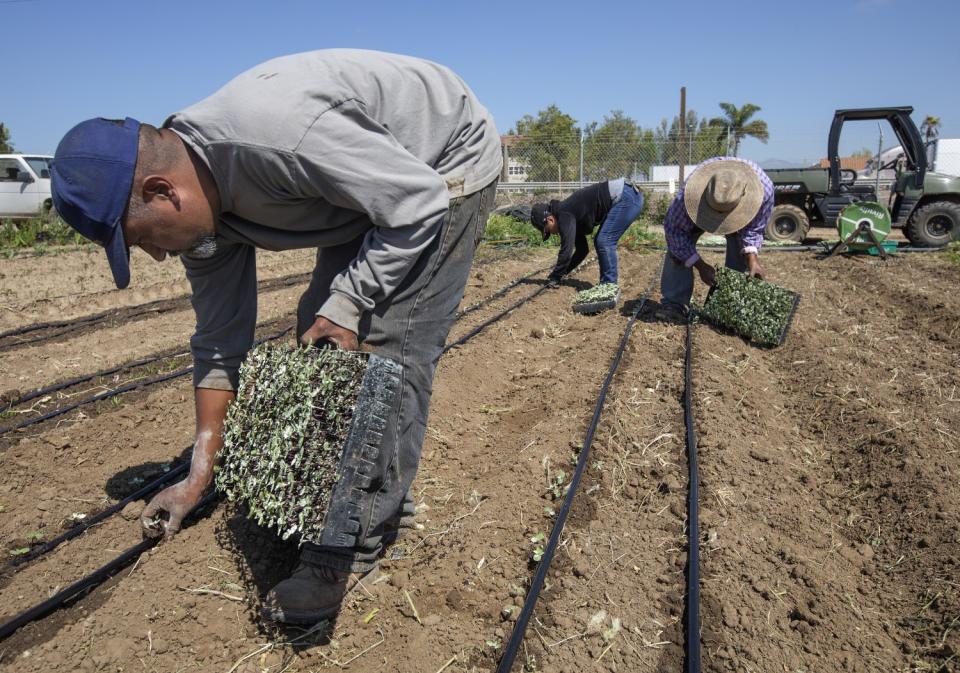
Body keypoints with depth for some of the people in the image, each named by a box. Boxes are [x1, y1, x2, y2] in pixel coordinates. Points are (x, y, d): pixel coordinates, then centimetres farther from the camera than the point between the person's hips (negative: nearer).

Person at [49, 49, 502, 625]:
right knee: (320, 340, 7)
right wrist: (199, 477, 6)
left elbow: (420, 202, -28)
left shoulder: (273, 130, -36)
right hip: (376, 183, 9)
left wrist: (348, 302, -23)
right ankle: (385, 490, 20)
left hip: (445, 169, -8)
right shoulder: (200, 204, -7)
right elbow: (220, 341, 1)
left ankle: (351, 544, -3)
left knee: (391, 348, -16)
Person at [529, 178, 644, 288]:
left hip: (628, 197, -10)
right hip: (626, 197, 10)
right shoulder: (571, 214, 15)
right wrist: (562, 273, 23)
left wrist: (554, 277, -6)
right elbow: (582, 249, 24)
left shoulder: (564, 215, -14)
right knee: (600, 242, 12)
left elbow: (566, 250, -17)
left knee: (604, 242, -11)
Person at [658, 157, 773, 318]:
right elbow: (674, 228, -31)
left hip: (742, 212, 1)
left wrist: (752, 256, -38)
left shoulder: (764, 189, -40)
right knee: (678, 241, -21)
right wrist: (700, 265, -34)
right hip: (699, 206, -1)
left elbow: (753, 228, -20)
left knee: (740, 249, -21)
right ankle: (674, 302, -18)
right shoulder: (690, 191, -46)